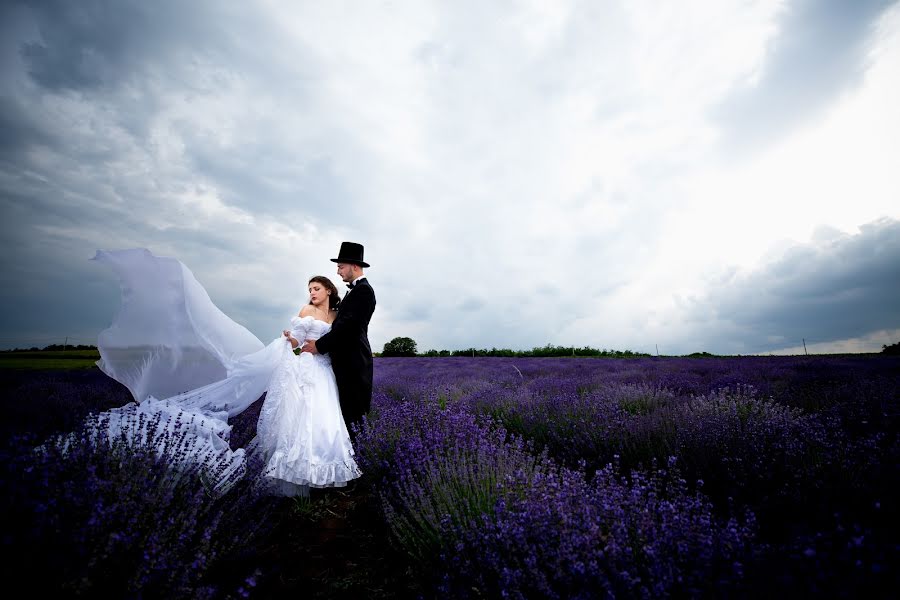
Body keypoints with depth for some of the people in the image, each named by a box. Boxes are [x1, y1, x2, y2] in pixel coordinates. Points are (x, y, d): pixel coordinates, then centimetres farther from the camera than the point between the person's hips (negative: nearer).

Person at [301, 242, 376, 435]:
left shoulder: (363, 290, -14)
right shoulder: (355, 289, 18)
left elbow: (348, 325, -20)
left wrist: (319, 345, -14)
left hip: (352, 361, -10)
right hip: (347, 359, 10)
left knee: (351, 411, -3)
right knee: (345, 406, 13)